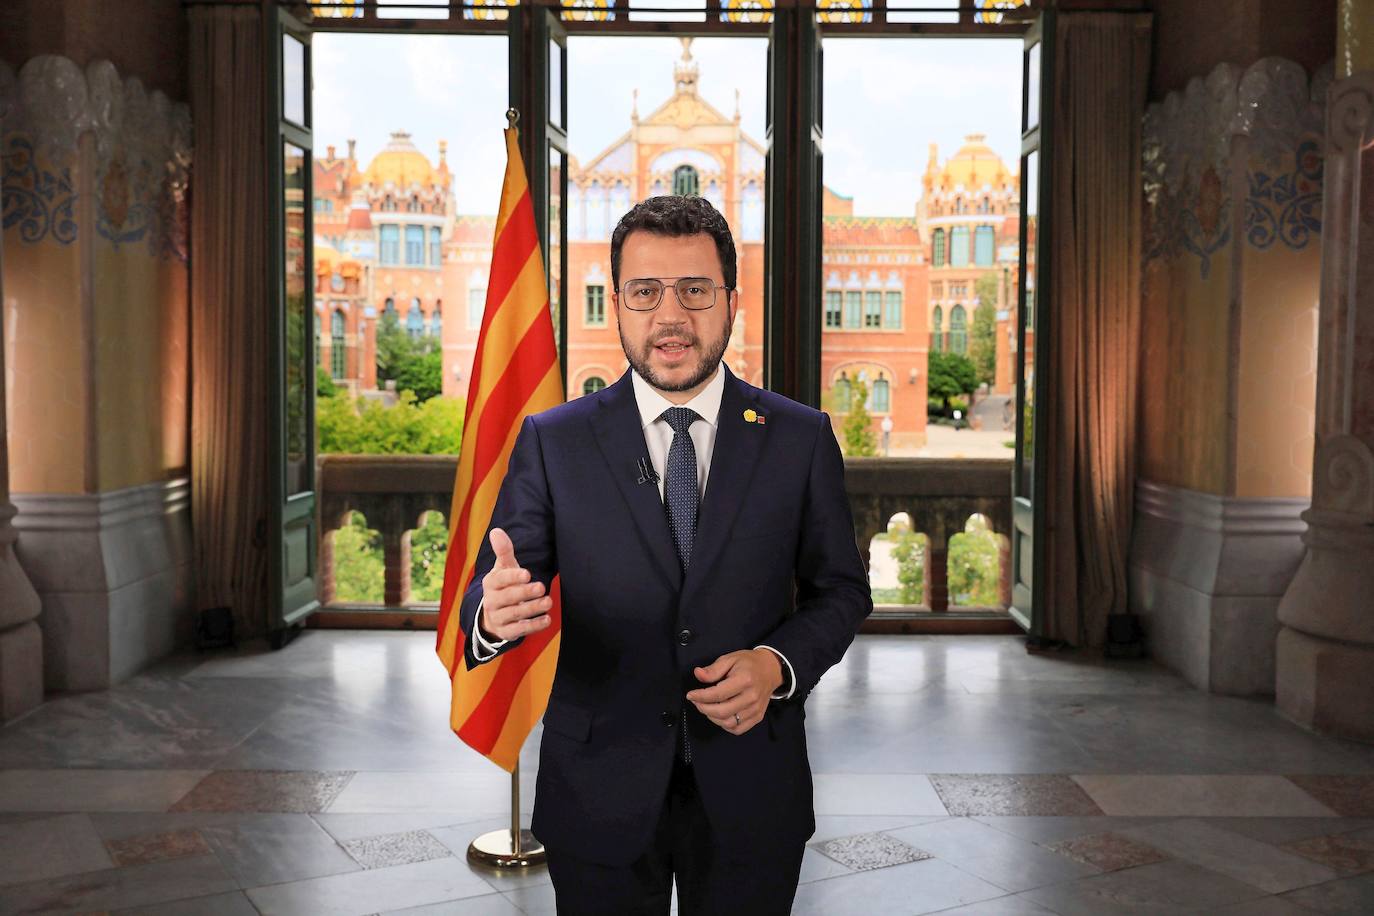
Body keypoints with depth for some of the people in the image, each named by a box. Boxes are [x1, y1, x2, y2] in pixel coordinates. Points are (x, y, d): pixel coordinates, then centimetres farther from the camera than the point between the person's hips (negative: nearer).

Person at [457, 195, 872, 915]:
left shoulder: (801, 438, -3)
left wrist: (778, 664, -15)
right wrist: (493, 612, -30)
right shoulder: (552, 442, -4)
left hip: (750, 792, 1)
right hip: (600, 794, 0)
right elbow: (491, 585, -6)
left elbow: (841, 590, 3)